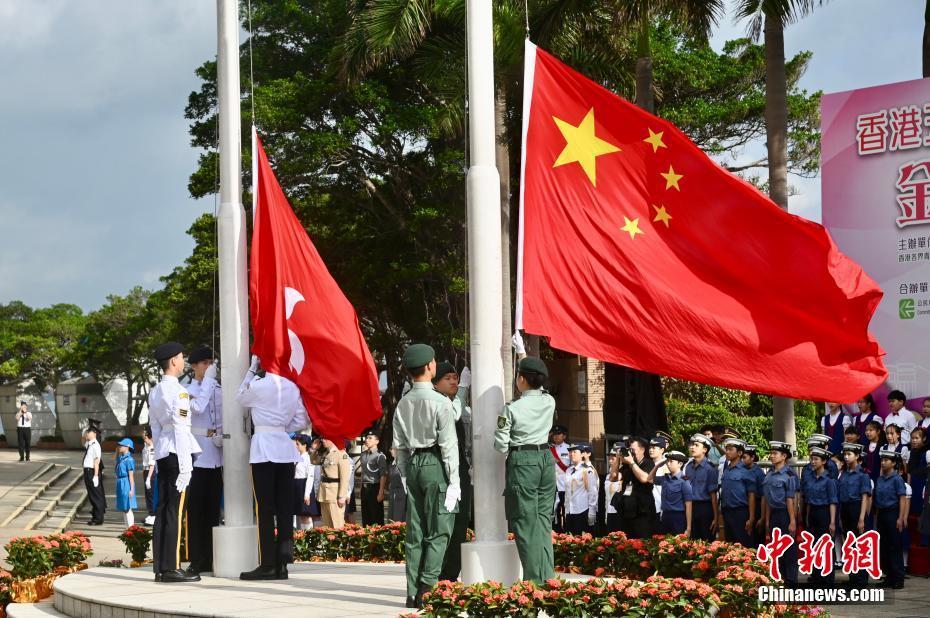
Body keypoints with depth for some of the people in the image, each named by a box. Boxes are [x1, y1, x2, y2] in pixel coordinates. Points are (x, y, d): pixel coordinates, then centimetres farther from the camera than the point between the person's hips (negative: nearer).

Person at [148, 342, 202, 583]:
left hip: (162, 454, 9)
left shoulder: (154, 391, 16)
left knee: (162, 510, 8)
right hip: (178, 452, -9)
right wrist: (185, 464, -16)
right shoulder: (178, 391, -10)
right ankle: (172, 568, -8)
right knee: (175, 511, -8)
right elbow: (180, 427, -15)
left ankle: (160, 567, 9)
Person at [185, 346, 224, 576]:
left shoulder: (219, 391, 12)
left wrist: (221, 435, -7)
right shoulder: (187, 390, 1)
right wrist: (208, 380, -13)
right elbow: (198, 407, -18)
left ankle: (212, 558, 11)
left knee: (213, 506, 6)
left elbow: (225, 419, 13)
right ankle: (198, 560, -1)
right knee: (196, 507, -5)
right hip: (196, 453, -3)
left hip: (216, 455, 3)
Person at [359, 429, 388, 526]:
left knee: (377, 518, -2)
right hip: (364, 488, 7)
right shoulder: (363, 455, 13)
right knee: (365, 517, 12)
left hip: (374, 488, -7)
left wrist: (381, 493, -18)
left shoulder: (379, 456, -10)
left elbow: (383, 476, -14)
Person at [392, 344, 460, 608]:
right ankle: (427, 590, -10)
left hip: (412, 465, 6)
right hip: (435, 466, -6)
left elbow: (399, 444, 11)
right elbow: (448, 445, -11)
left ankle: (413, 593, 9)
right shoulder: (440, 402, -11)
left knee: (415, 531, 8)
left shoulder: (403, 403, 7)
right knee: (438, 531, -4)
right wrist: (454, 480, -8)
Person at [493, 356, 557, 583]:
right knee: (544, 520, 10)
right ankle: (548, 577, 9)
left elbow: (501, 445, -8)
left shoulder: (511, 409, -12)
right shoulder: (550, 402, 2)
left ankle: (534, 579, -3)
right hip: (546, 458, 5)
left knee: (526, 523, -1)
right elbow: (538, 390, 26)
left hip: (522, 462, -5)